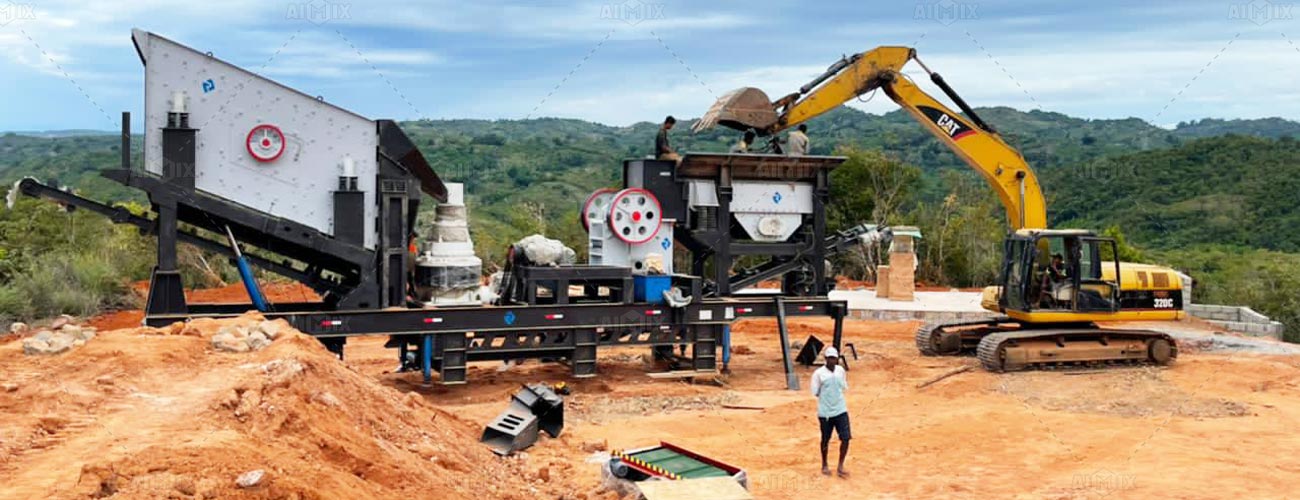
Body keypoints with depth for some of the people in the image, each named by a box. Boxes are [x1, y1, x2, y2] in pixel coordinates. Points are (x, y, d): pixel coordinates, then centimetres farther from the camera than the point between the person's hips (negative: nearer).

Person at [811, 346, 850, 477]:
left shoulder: (841, 370, 5)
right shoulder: (818, 373, -9)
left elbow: (845, 388, 13)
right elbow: (815, 392, -6)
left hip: (841, 410, 3)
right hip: (825, 412, -3)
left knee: (846, 438, -5)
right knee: (825, 440, 9)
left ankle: (840, 467, 8)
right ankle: (824, 465, 30)